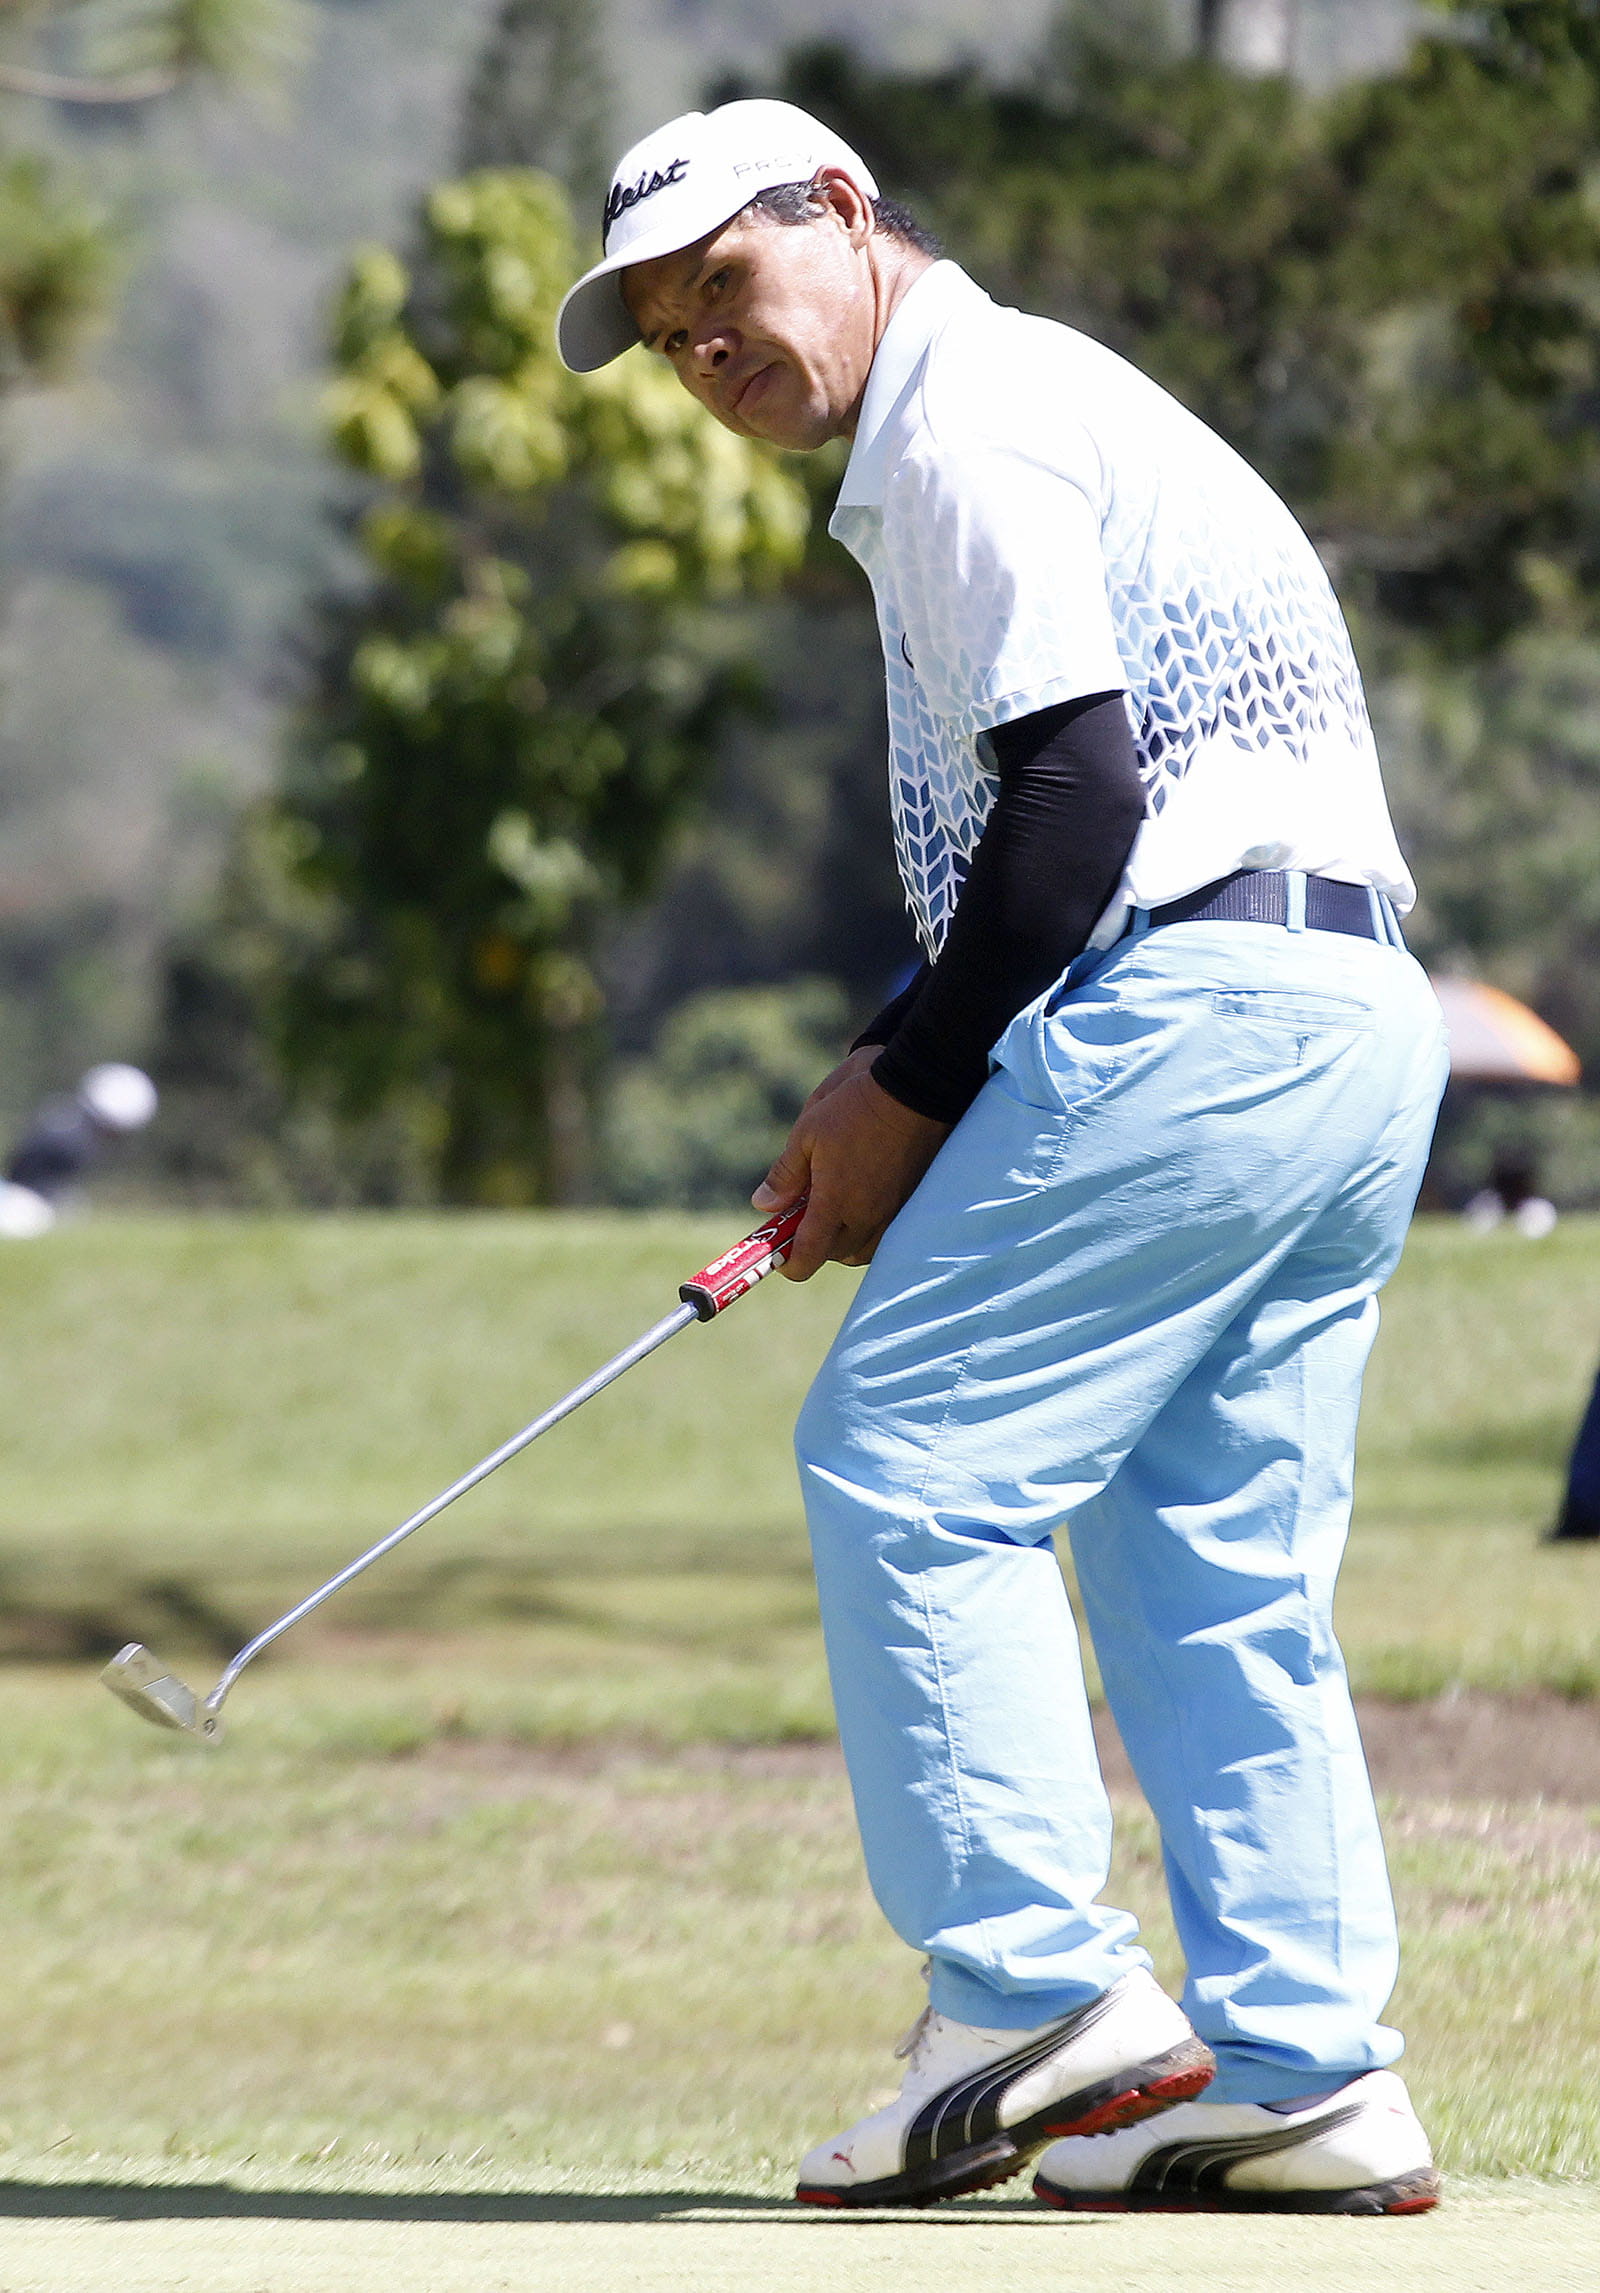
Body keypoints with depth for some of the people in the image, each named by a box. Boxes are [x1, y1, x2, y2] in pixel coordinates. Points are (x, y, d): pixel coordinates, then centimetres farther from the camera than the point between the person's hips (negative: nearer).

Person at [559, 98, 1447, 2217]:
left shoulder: (968, 416, -6)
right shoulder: (1035, 411, 26)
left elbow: (1077, 785, -15)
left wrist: (914, 1092, -8)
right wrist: (895, 1077, 15)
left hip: (1203, 1001, -10)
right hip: (1356, 1015, 10)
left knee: (910, 1465, -7)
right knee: (1217, 1554, 8)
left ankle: (1037, 2001, -11)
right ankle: (1300, 2079, 4)